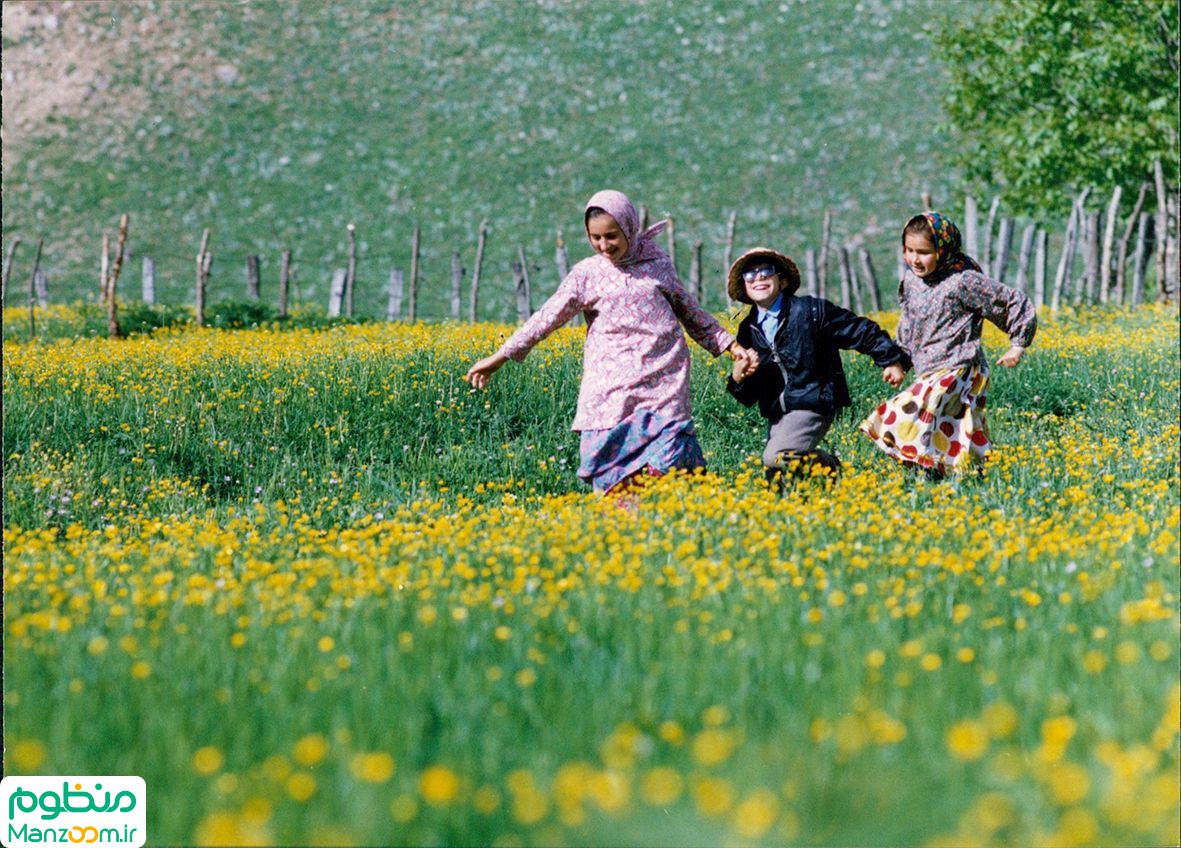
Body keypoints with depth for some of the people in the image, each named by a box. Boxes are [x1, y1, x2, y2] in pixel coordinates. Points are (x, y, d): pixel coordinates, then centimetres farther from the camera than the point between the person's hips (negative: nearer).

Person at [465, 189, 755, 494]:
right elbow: (548, 318, 6)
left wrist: (729, 344, 17)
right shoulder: (587, 274, 7)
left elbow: (690, 311, 21)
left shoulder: (658, 263, 10)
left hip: (663, 379, 0)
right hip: (612, 385, 0)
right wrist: (500, 357, 2)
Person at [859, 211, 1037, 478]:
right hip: (927, 375, 8)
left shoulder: (963, 281, -11)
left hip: (957, 373, -8)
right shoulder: (910, 282, 10)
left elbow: (1016, 304, -4)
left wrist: (1018, 346, 2)